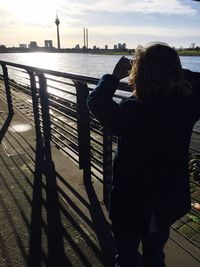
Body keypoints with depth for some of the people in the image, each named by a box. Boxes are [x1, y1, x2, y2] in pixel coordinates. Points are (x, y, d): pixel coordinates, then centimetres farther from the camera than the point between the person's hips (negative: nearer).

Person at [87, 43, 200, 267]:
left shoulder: (131, 111, -30)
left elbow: (96, 101, -13)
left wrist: (114, 76, -2)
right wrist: (170, 70, 5)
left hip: (131, 204, -4)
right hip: (167, 204, 5)